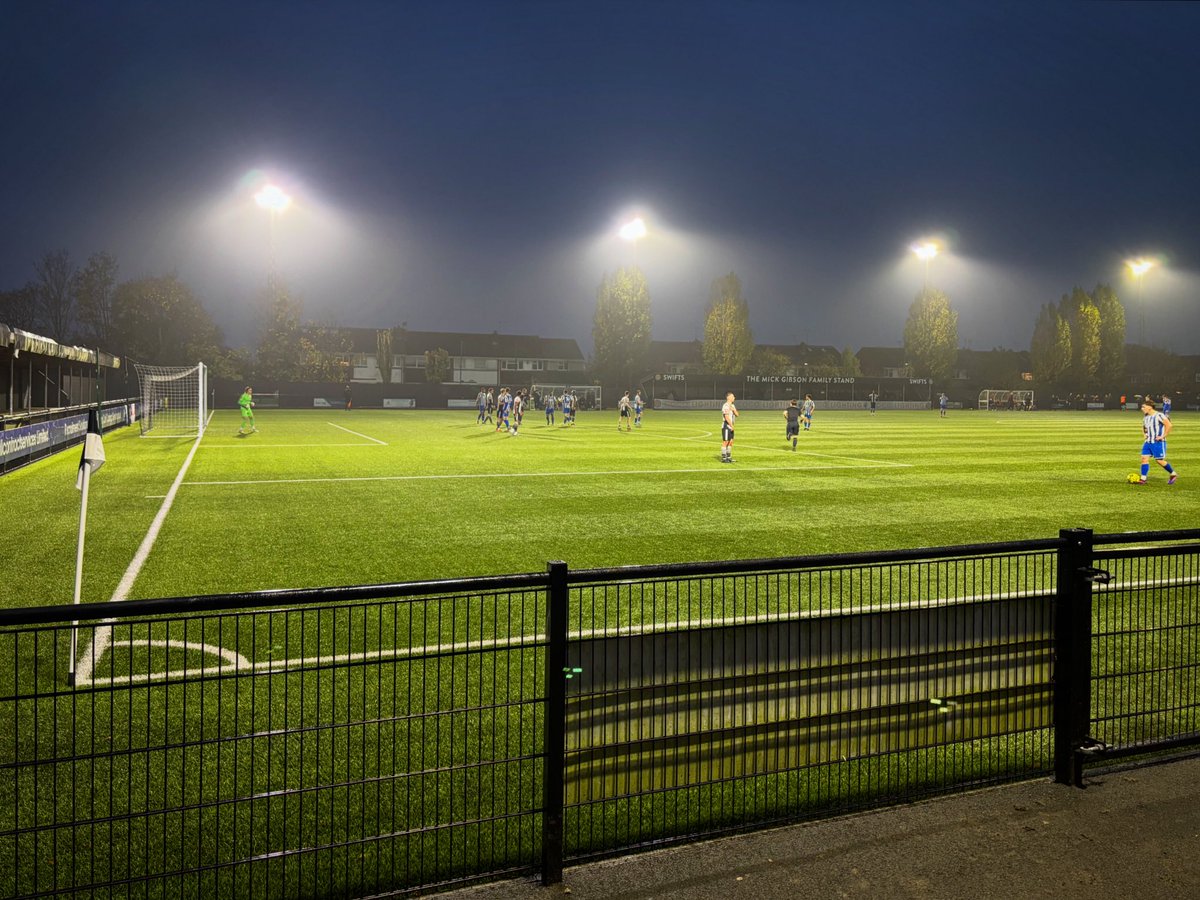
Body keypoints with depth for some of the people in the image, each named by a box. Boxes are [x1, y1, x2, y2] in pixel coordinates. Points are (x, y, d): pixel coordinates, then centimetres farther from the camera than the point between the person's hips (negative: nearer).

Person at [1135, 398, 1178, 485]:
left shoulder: (1159, 415, -14)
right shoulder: (1145, 417, 11)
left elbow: (1169, 425, -19)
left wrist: (1163, 436, -17)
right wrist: (1144, 435, 14)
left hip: (1158, 442, -7)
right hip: (1148, 442, 7)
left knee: (1159, 460, -3)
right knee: (1144, 458, -2)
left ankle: (1173, 474, 19)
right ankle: (1143, 479, -2)